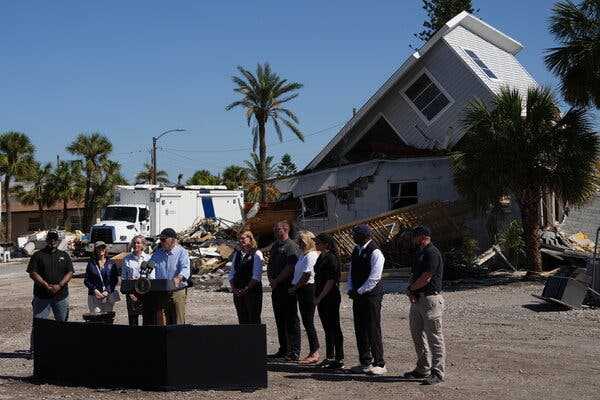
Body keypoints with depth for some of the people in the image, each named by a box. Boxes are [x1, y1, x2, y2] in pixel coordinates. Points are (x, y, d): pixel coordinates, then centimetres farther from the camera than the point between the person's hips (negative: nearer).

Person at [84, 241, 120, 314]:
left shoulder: (111, 263, 7)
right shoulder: (91, 263, 6)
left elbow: (115, 280, 5)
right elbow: (86, 280, 6)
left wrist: (107, 291, -8)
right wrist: (95, 290, -9)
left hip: (108, 296, 1)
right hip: (94, 296, -1)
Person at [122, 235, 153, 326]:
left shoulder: (148, 258, 5)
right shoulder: (127, 259, 8)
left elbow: (152, 278, 3)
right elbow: (123, 277, 7)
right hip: (131, 293, 1)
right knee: (132, 316, 1)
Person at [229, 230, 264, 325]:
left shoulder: (256, 254, -3)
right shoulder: (237, 254, 14)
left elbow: (256, 275, -10)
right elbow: (231, 273, 14)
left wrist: (246, 289, -15)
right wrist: (234, 288, -1)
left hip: (253, 290, -6)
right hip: (238, 292, 6)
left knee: (254, 320, -4)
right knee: (242, 319, 7)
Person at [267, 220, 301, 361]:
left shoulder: (292, 246, -10)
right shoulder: (275, 246, 17)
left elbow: (290, 268, -17)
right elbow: (270, 265, 20)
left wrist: (276, 281, -14)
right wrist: (271, 278, 2)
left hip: (288, 287, -8)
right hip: (277, 287, 8)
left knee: (291, 320, -5)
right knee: (280, 319, 13)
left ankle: (294, 353, -3)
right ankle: (283, 350, 21)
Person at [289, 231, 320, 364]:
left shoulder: (311, 256, -14)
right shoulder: (304, 255, 17)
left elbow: (306, 275, -20)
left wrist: (295, 287, -12)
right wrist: (294, 287, 8)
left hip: (308, 289, -10)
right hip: (302, 292, 10)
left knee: (308, 322, -7)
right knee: (306, 322, 11)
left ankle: (315, 353, -2)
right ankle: (313, 352, 16)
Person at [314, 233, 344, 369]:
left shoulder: (331, 258, -14)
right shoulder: (321, 257, 13)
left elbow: (331, 281, -18)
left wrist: (320, 297, -17)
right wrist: (316, 296, 12)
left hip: (331, 298, -9)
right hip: (321, 298, 9)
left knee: (334, 328, -4)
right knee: (327, 328, 15)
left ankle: (339, 359, 1)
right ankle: (330, 357, 23)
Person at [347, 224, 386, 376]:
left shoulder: (375, 253, -14)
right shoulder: (356, 250, 13)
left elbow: (374, 278, -18)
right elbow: (351, 272, 19)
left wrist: (359, 291, -14)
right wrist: (351, 289, 5)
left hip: (371, 295, -8)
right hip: (358, 295, 8)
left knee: (373, 330, -6)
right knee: (360, 329, 10)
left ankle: (379, 364, 1)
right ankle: (365, 362, 20)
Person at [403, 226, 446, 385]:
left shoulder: (432, 253, -15)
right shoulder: (420, 253, 17)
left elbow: (426, 278, -19)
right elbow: (414, 275, 17)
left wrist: (411, 289, -4)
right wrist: (411, 291, -1)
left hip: (431, 299, -10)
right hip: (417, 299, 10)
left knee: (434, 337, -6)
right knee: (417, 334, 15)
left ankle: (437, 373, -2)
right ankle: (423, 369, 25)